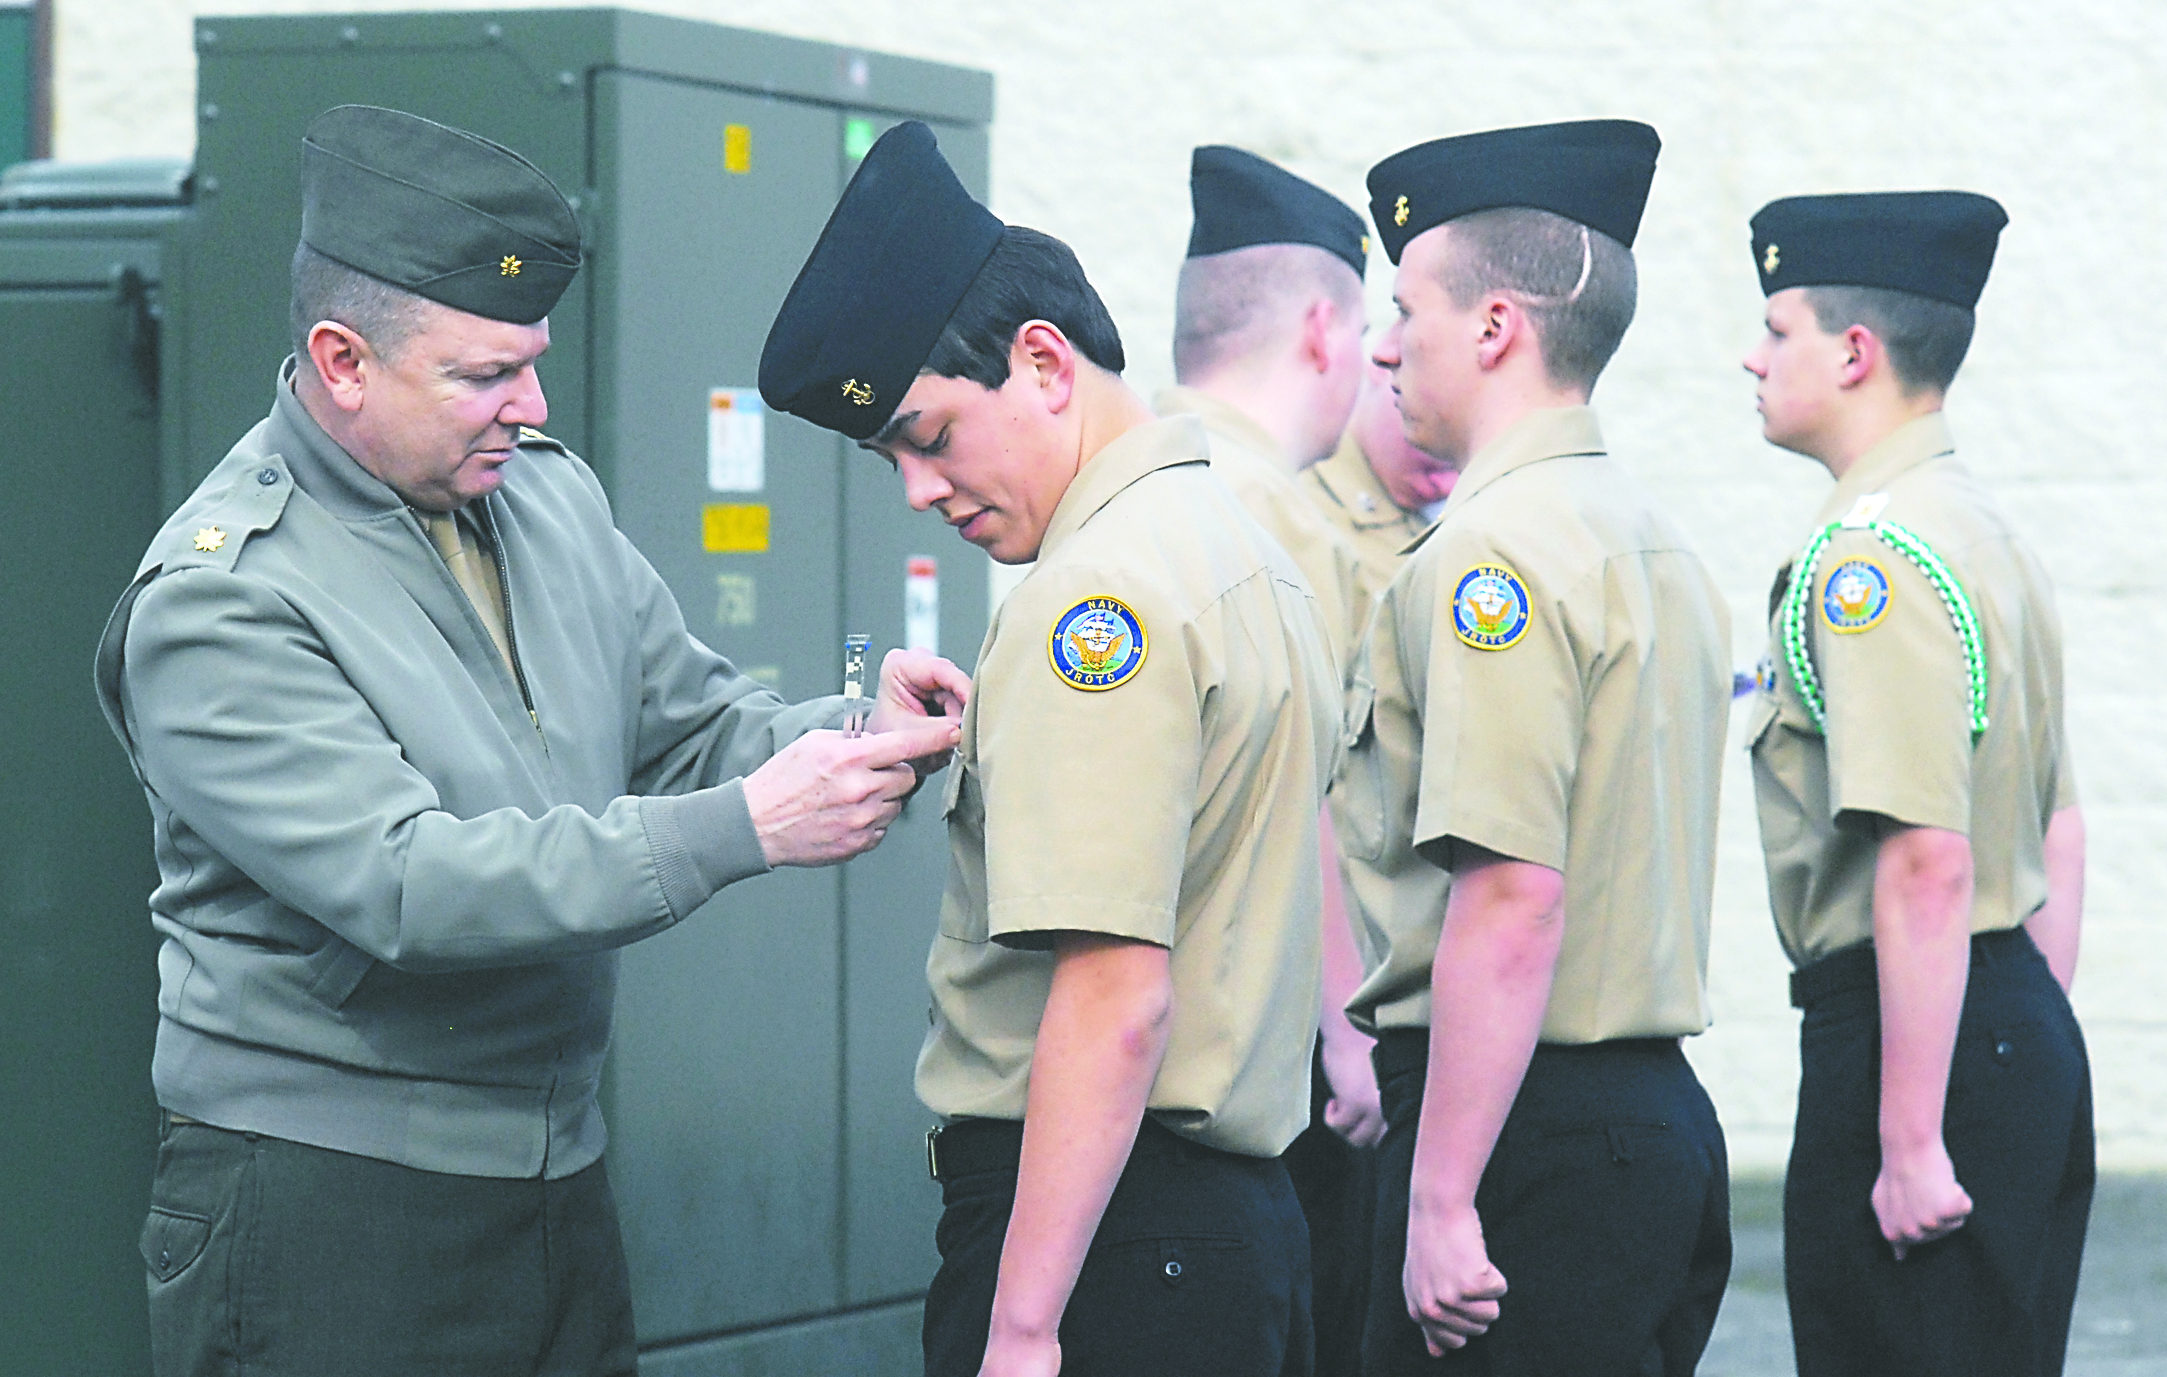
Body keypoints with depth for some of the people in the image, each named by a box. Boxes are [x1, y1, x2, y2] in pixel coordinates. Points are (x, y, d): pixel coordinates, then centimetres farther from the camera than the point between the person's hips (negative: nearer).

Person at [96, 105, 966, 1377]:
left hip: (559, 1177, 7)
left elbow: (694, 726, 13)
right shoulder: (222, 603, -16)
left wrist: (857, 744, -10)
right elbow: (404, 883, -25)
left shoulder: (552, 497, 9)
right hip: (316, 1210, -7)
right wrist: (745, 829, -29)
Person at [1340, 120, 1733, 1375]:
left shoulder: (1496, 551, -14)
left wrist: (1440, 1200, -22)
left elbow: (1514, 902, -22)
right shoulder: (1658, 542, 16)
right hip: (1665, 1116, 10)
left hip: (1536, 1128, -10)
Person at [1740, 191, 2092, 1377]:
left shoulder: (1869, 556, -16)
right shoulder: (1986, 530, 16)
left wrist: (1911, 1141, -23)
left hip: (1903, 1028, -10)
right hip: (2025, 1024, 10)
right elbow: (2060, 837, 21)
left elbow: (1927, 863, -24)